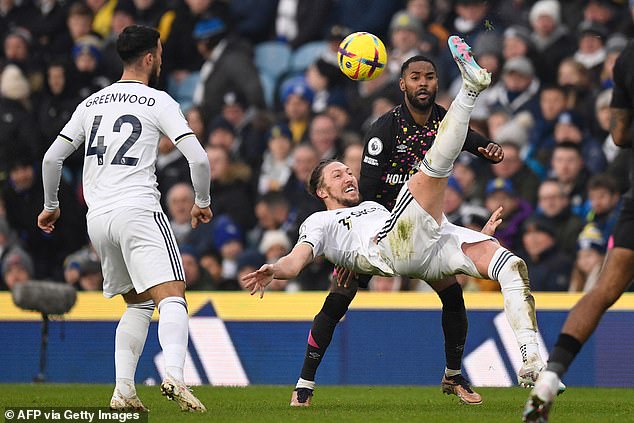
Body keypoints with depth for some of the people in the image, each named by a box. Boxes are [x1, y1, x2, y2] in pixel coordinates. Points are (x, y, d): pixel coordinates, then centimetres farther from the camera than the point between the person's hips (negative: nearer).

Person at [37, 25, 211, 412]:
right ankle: (174, 376, -38)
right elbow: (198, 158, -6)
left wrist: (51, 205, 33)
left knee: (138, 304, 18)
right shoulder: (158, 102, 2)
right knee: (172, 299, -14)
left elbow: (52, 158, 19)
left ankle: (123, 390, 4)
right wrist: (202, 203, 10)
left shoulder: (92, 104, 18)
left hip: (98, 219, 6)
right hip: (139, 211, -6)